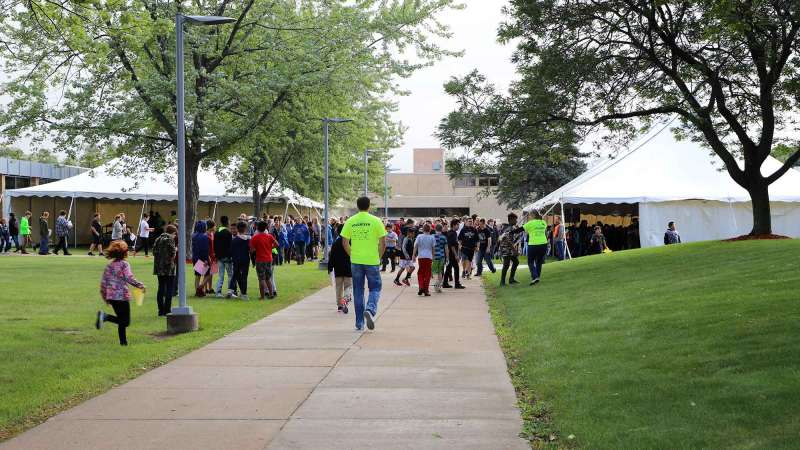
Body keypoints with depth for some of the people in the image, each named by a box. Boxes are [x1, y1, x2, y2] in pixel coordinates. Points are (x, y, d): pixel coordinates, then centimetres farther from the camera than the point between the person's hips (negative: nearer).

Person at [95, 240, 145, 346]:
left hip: (111, 296, 7)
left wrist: (105, 297, 20)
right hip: (122, 296, -7)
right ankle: (105, 316, -23)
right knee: (125, 321, -5)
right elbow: (129, 278, -19)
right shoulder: (124, 264, -7)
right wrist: (140, 285, -8)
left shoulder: (109, 265, 11)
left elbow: (103, 282, 11)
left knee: (122, 320, 17)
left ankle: (123, 341, 13)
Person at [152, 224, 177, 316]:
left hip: (159, 267, 7)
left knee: (161, 288, 12)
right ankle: (167, 310, -1)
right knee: (169, 289, 0)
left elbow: (154, 252, 10)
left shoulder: (158, 239, 11)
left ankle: (161, 310, 14)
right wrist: (176, 249, 4)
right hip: (169, 268, -7)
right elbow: (173, 254, -15)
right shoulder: (170, 239, -10)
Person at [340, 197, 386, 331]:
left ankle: (359, 323, 14)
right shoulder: (376, 221, -5)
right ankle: (370, 309, -18)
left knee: (358, 291, 11)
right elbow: (383, 243, -6)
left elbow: (345, 242, 2)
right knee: (375, 288, 11)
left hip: (355, 261, 2)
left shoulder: (350, 221, 2)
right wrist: (379, 257, 7)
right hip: (372, 260, -2)